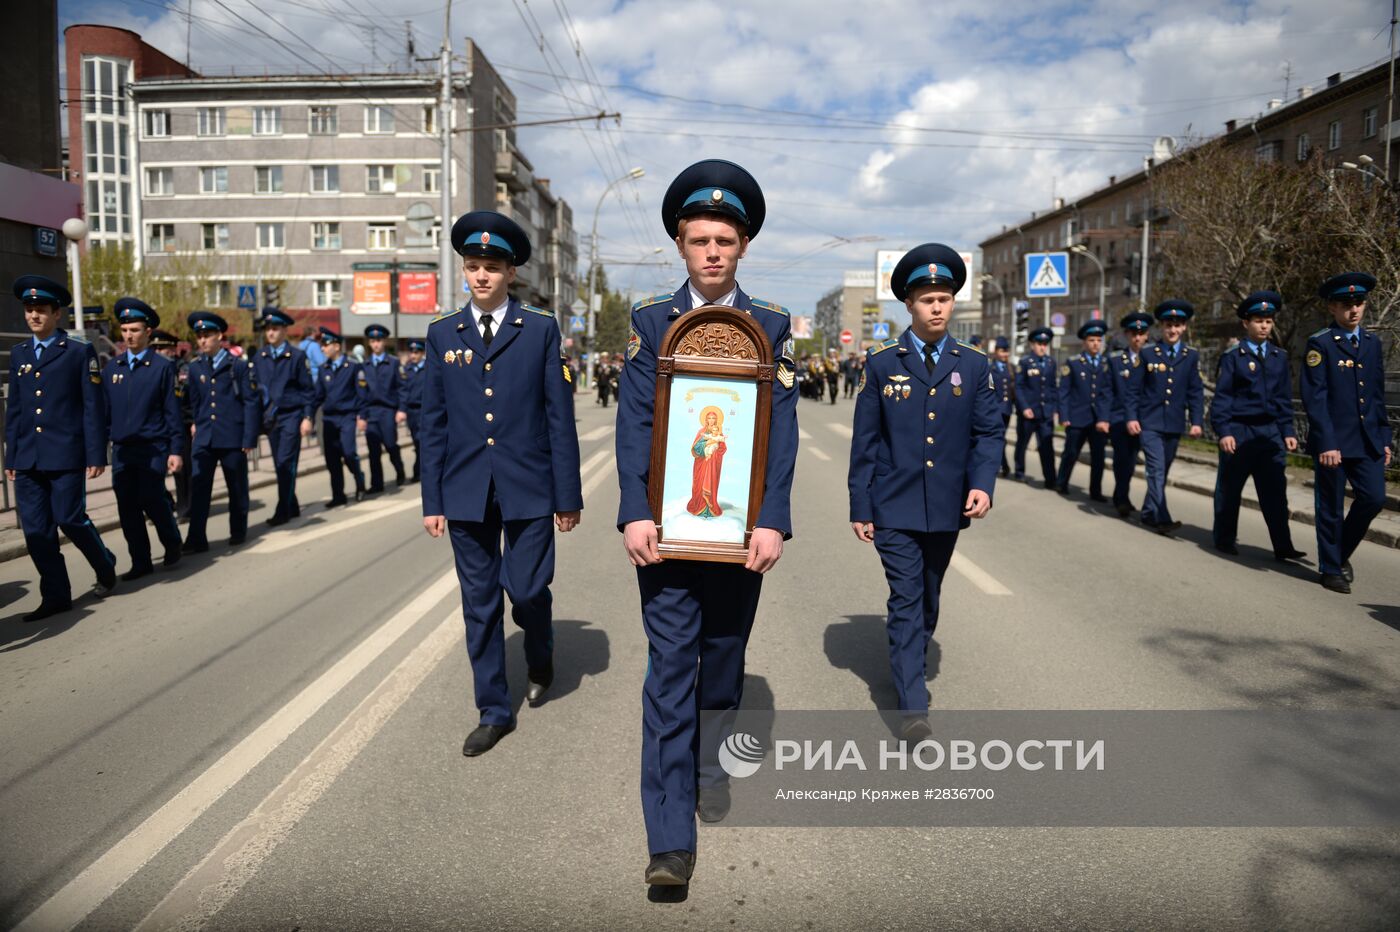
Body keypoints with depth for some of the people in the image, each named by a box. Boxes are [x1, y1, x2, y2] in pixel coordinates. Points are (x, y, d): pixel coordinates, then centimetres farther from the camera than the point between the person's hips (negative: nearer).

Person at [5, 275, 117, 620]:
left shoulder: (80, 351, -1)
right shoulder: (18, 353, 13)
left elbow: (92, 407, -4)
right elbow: (13, 409, 15)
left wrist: (96, 455, -9)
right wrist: (11, 457, 12)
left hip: (65, 456, -5)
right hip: (27, 459, 5)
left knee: (70, 519, -5)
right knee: (36, 530, 3)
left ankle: (104, 564, 23)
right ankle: (56, 596, 13)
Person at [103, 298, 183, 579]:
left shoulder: (162, 366, -2)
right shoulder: (112, 368, 10)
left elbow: (172, 411, -3)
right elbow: (104, 410, 11)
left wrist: (175, 450, -8)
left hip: (153, 448, -4)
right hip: (121, 449, 4)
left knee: (152, 501, -7)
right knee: (128, 508, 5)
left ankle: (172, 544, 20)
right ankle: (141, 563, 15)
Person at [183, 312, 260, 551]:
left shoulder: (239, 366, -3)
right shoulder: (195, 368, 9)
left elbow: (252, 403, -6)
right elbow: (196, 403, 17)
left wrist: (249, 439, -10)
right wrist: (199, 426, 14)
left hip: (232, 438, -3)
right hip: (204, 439, 3)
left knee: (237, 487, 9)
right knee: (198, 487, -5)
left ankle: (238, 531, 24)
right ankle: (196, 539, -2)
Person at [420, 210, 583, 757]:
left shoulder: (541, 329, 1)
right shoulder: (442, 334, 7)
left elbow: (559, 416, -1)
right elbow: (433, 423, 7)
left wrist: (567, 493, -4)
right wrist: (433, 499, 3)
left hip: (527, 488, -2)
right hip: (466, 492, 2)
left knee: (527, 591, -1)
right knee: (480, 604, 8)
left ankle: (540, 659, 34)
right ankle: (494, 712, 23)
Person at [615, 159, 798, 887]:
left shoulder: (771, 327, 5)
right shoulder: (650, 322, 5)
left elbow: (781, 428, -3)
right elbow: (634, 422, -3)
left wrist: (771, 521, -14)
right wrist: (635, 514, -15)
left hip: (741, 526, 1)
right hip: (667, 523, -1)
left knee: (724, 656, 15)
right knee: (669, 669, -3)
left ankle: (709, 759, 41)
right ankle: (671, 839, 2)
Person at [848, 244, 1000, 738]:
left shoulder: (974, 365, 5)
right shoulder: (882, 363, 0)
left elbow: (989, 432, 5)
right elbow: (865, 441, 0)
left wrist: (982, 483, -13)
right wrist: (860, 507, -2)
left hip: (948, 508, 3)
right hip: (894, 508, -3)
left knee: (927, 600, 17)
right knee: (906, 601, -6)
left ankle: (909, 667, 40)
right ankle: (912, 705, -3)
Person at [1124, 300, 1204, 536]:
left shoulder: (1191, 357, 8)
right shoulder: (1148, 354, 2)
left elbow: (1196, 392, 6)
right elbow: (1133, 389, 1)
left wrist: (1195, 421, -2)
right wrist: (1131, 417, -8)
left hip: (1175, 424, 3)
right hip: (1150, 422, -3)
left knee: (1162, 472, 10)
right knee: (1157, 470, -13)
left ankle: (1149, 513, 23)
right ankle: (1162, 518, -16)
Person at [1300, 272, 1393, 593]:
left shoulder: (1372, 342, 12)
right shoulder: (1320, 343, -7)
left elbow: (1378, 395, 16)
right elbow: (1314, 398, -12)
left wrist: (1385, 438, 11)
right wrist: (1326, 443, -17)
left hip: (1368, 441, 5)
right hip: (1333, 442, -5)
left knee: (1374, 497, -1)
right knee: (1331, 508, 3)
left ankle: (1342, 553, 22)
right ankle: (1331, 569, 18)